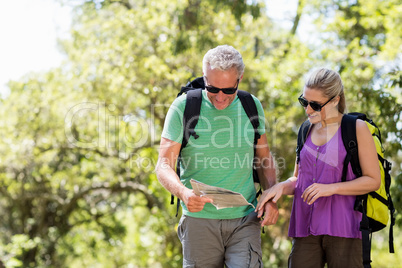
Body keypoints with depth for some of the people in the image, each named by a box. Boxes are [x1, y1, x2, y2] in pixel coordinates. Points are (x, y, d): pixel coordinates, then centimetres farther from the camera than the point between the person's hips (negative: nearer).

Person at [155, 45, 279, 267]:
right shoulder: (183, 106, -5)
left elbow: (263, 157, 16)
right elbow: (163, 165, -8)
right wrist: (183, 192, -28)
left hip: (245, 219, 1)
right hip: (199, 218, -1)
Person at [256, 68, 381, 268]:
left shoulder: (356, 129, -1)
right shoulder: (306, 131, 14)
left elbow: (373, 180, -3)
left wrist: (331, 188, -14)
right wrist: (281, 187, -2)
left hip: (342, 228, -4)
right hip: (306, 227, 4)